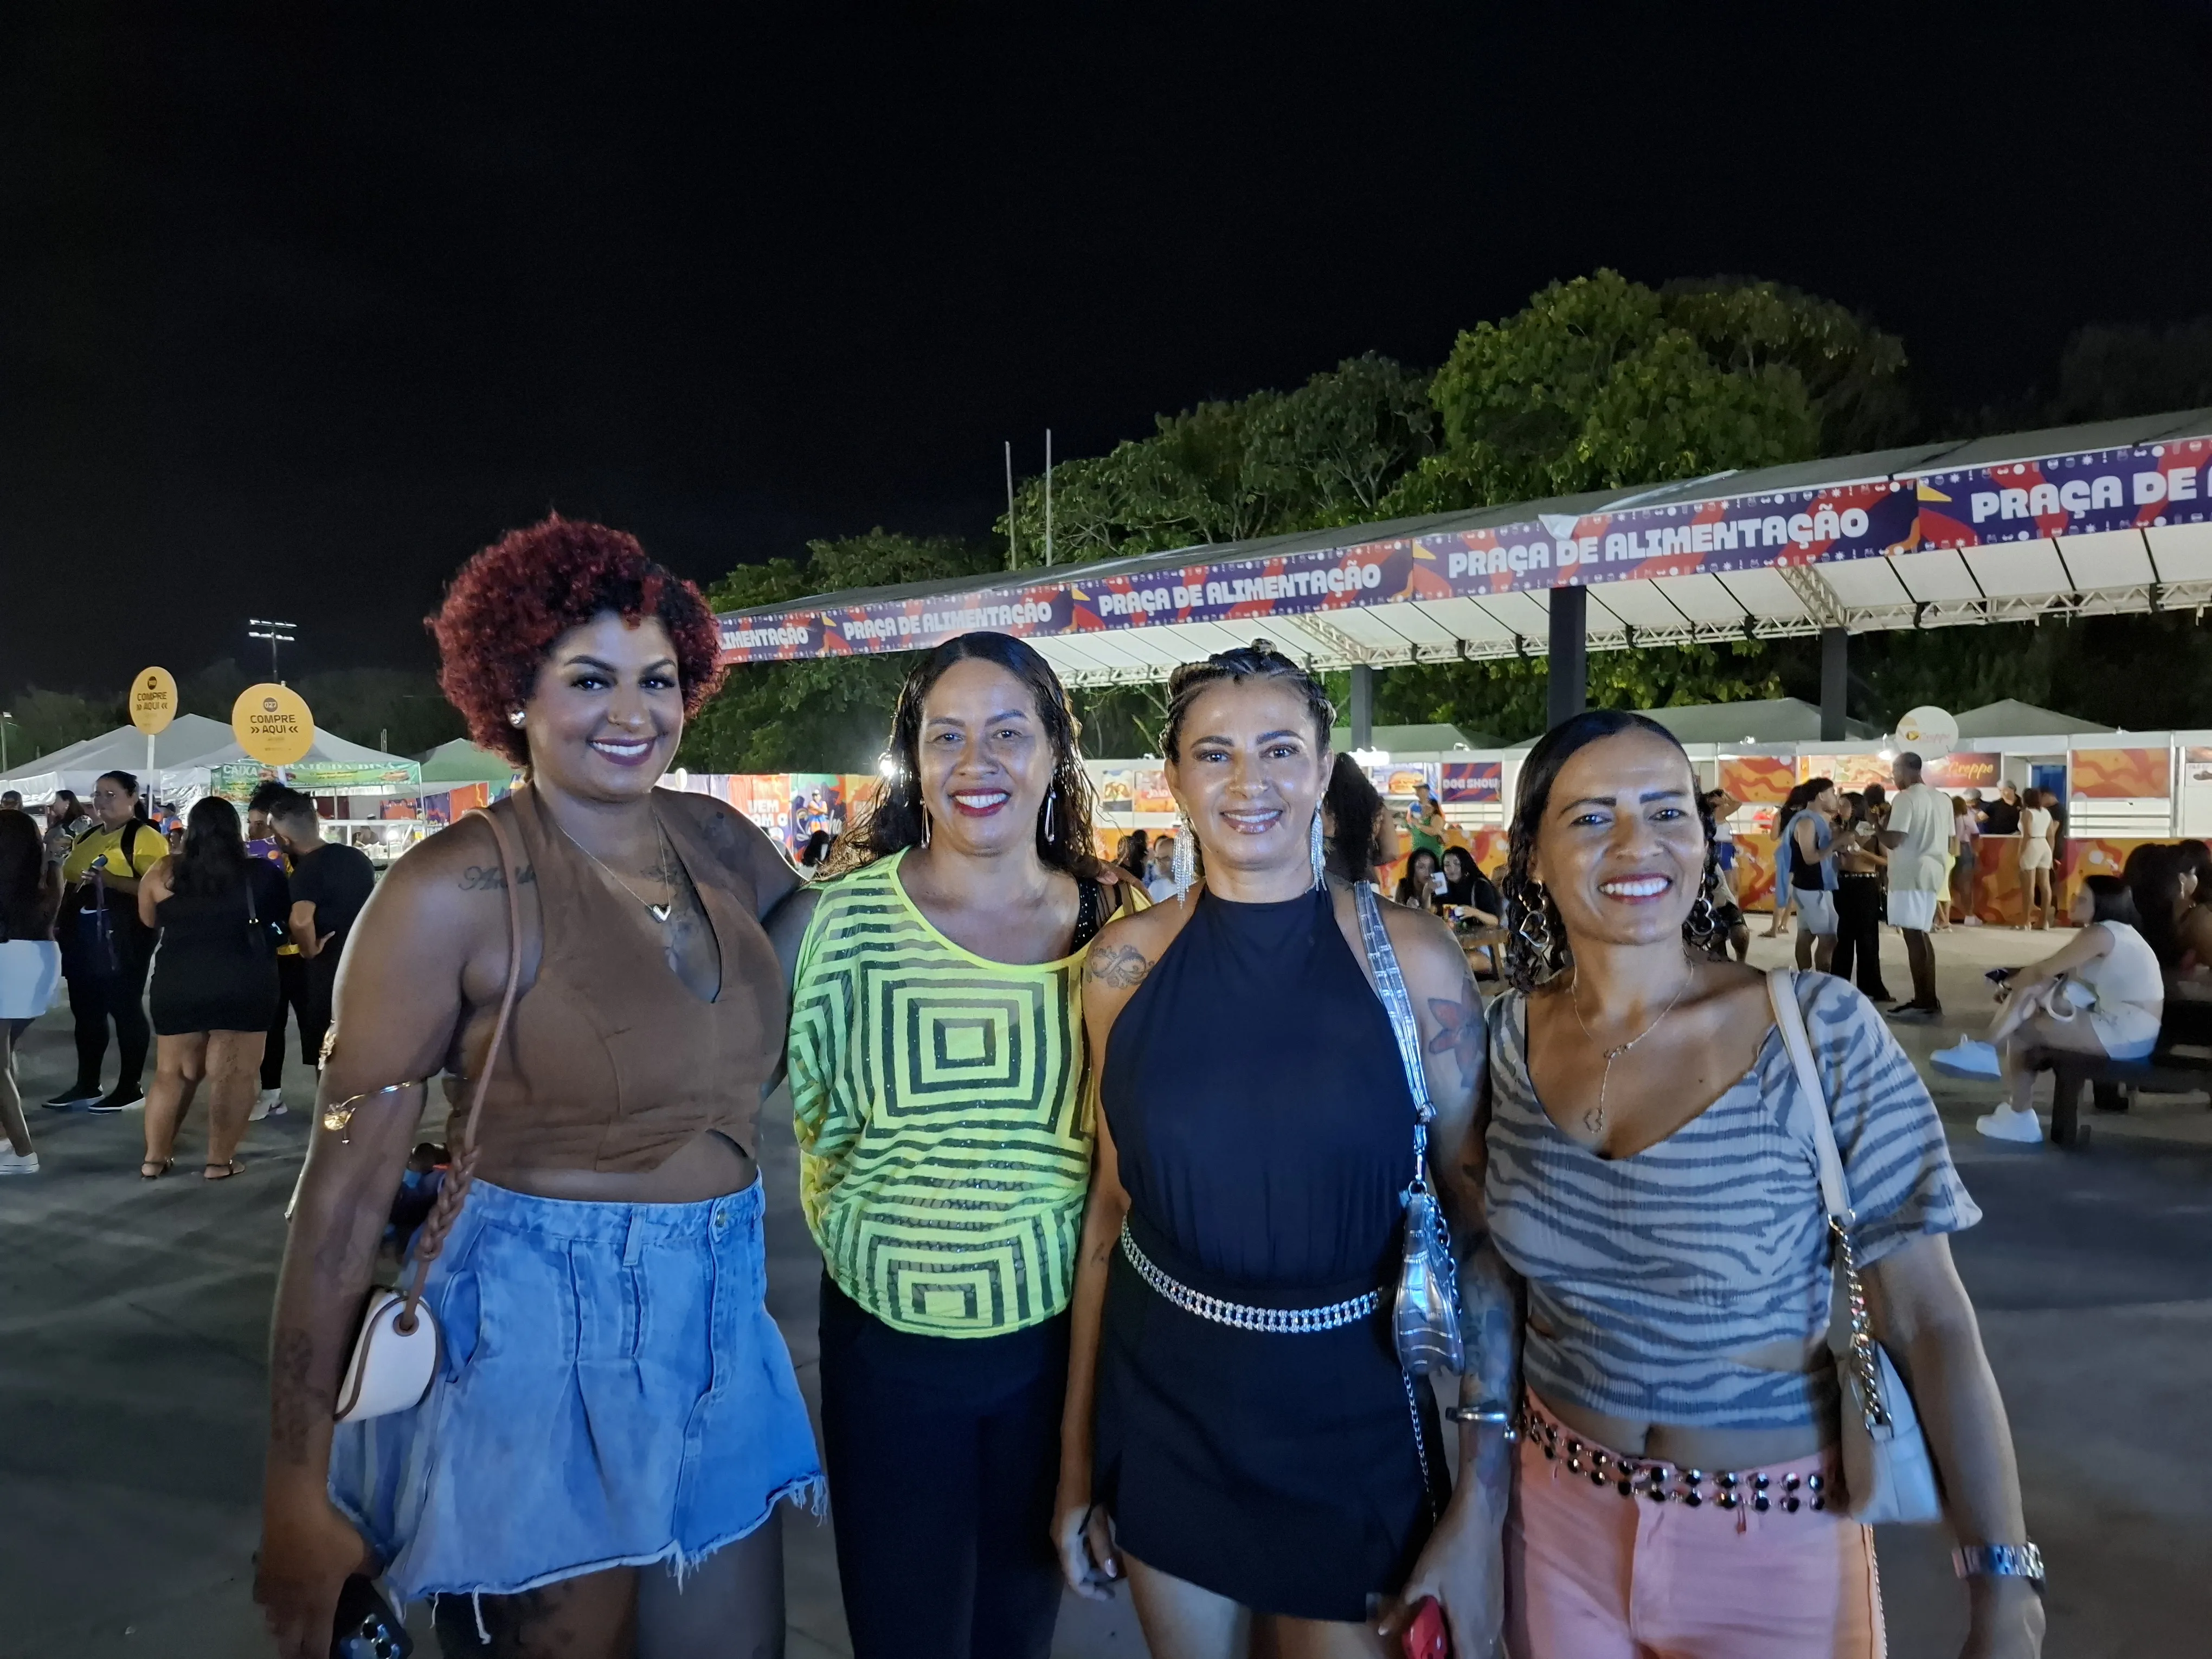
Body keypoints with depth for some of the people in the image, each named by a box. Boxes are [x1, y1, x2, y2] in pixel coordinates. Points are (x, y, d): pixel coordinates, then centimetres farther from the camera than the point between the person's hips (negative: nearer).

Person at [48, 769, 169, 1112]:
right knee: (86, 1011, 12)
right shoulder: (85, 839, 18)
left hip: (122, 936, -9)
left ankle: (130, 1087, 6)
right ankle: (86, 1085, 21)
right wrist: (60, 922, 17)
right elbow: (71, 882, 28)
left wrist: (111, 880, -28)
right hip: (83, 935, 9)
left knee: (125, 1009, -2)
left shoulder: (145, 837, -8)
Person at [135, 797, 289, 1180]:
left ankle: (155, 1158, 21)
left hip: (177, 986, 3)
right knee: (232, 1077, 3)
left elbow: (150, 921, 16)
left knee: (172, 1074, 16)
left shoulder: (165, 873, 3)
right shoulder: (261, 873, -2)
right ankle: (220, 1161, 5)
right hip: (242, 986, -3)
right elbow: (285, 915, 12)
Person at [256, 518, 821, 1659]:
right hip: (539, 1333, -5)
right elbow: (346, 1185, -11)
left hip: (717, 1329, 5)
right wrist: (296, 1487, -10)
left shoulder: (720, 843, 1)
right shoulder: (453, 891, -14)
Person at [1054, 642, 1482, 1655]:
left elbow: (1473, 1205, -2)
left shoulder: (1413, 957, -10)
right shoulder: (1125, 963, -5)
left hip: (1355, 1418, -1)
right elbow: (1111, 1202, 3)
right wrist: (1077, 1453, 7)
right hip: (1164, 1406, 2)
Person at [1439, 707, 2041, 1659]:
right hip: (1559, 1519, 3)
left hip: (1774, 1545, -2)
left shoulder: (1824, 1034, -17)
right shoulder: (1511, 1033, -7)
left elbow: (1929, 1319, -12)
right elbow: (1498, 1272, 2)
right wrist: (1477, 1508, 3)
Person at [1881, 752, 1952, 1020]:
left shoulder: (1904, 798, -13)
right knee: (1921, 935, 14)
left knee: (1914, 937, -5)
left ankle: (1924, 1003, -4)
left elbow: (1893, 841, -18)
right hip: (1931, 871, 9)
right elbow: (1947, 839, 17)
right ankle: (1928, 1000, 16)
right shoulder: (1942, 799, 13)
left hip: (1910, 874, -9)